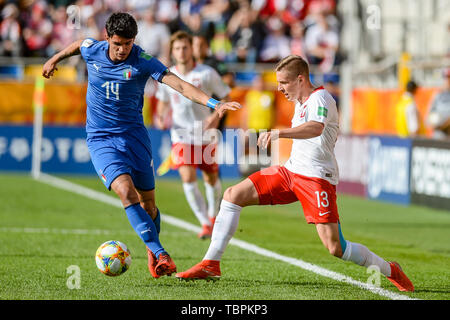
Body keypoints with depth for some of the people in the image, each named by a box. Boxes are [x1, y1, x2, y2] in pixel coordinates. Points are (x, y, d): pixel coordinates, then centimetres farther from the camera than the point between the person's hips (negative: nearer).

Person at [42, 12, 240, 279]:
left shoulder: (143, 61, -15)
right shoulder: (92, 50, -7)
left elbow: (179, 84, -25)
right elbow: (77, 44, 19)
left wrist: (213, 103, -38)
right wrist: (55, 60, 35)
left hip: (134, 136, 0)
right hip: (101, 139, 0)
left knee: (148, 204, 5)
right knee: (126, 191, -23)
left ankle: (152, 252, 34)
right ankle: (161, 254, -26)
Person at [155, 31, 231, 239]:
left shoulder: (207, 74, -7)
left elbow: (226, 97, 0)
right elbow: (163, 101, 19)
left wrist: (217, 116, -17)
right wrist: (160, 117, -2)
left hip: (205, 135, -1)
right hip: (181, 136, 1)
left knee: (211, 179, 11)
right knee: (188, 178, -17)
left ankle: (214, 216, 40)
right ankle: (205, 224, -12)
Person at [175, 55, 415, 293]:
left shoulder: (320, 98, -14)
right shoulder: (301, 102, 14)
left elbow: (316, 128, -37)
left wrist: (278, 133, -48)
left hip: (317, 177, -9)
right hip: (290, 171, 9)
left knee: (335, 248, -16)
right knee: (233, 196, -2)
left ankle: (390, 271, 7)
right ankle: (211, 264, 1)